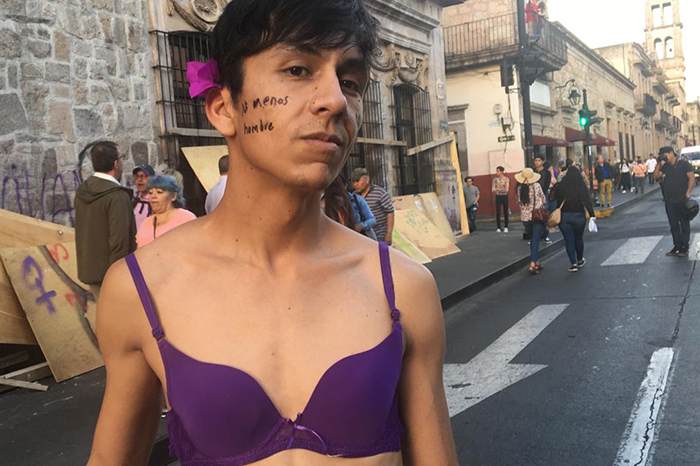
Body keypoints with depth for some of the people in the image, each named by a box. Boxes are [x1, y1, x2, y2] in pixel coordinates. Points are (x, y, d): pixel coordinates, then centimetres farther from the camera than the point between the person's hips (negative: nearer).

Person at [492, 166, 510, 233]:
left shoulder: (506, 179, -2)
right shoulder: (495, 180, 3)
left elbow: (507, 189, -10)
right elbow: (493, 190, -4)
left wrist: (497, 189, -12)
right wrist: (502, 189, -15)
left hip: (505, 197, -1)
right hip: (498, 197, 1)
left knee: (505, 212, 4)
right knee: (498, 212, -3)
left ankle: (506, 227, 14)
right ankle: (498, 228, 2)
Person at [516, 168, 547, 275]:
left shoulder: (519, 188, -2)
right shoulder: (536, 185, -8)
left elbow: (519, 202, 7)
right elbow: (544, 199, 3)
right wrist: (543, 207, 23)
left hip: (525, 217, 3)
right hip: (538, 216, -3)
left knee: (533, 240, 19)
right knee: (536, 240, -4)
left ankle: (537, 263, 24)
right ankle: (532, 265, -16)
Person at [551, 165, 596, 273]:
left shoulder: (560, 187, -7)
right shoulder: (582, 187, -8)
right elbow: (587, 202, -9)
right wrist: (592, 215, -2)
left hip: (564, 217, 0)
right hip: (579, 216, 1)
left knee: (569, 240, 3)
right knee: (579, 239, 18)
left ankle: (573, 264, -3)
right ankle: (580, 260, 33)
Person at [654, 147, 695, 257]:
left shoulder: (684, 164, -5)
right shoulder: (665, 167, 10)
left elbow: (692, 178, -9)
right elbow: (656, 176, 5)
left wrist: (688, 193, -15)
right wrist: (658, 164, -5)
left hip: (682, 200, -5)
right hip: (670, 201, 5)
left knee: (684, 224, 3)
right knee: (674, 225, 9)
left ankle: (684, 248, 7)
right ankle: (677, 247, 17)